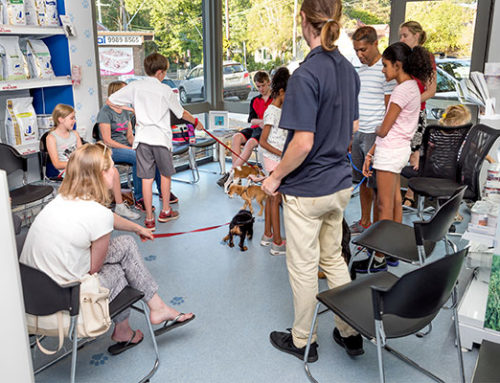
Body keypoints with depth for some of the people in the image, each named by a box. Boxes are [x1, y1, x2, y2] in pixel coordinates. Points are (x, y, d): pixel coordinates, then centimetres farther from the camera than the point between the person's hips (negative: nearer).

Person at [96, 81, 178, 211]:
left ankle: (163, 191, -5)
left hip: (126, 146, 7)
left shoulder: (125, 111, 16)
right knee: (137, 157, -34)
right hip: (111, 150, -7)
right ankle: (139, 198, -26)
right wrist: (131, 149, -18)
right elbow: (107, 140, -14)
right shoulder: (105, 111, -8)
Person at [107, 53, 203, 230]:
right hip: (161, 137, -2)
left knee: (147, 178, 4)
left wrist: (129, 108, 20)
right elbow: (181, 113, 8)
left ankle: (149, 219, 8)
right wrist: (196, 122, 26)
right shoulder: (165, 90, -2)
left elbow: (109, 101, 5)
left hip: (142, 137, 2)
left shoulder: (135, 86, 3)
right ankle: (165, 211, 28)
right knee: (166, 174, 17)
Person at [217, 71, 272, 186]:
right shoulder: (254, 101, 20)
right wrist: (262, 121, -12)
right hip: (255, 128, 5)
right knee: (236, 137, -24)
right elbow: (251, 120, 10)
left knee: (251, 142, -33)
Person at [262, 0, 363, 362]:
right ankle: (350, 333, 35)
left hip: (307, 190, -8)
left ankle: (302, 341, 29)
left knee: (303, 267, 9)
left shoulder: (306, 75, -22)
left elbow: (303, 142, -25)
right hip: (340, 183, 8)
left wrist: (275, 177, -11)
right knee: (334, 258, 22)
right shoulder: (348, 69, 4)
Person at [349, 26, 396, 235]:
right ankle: (364, 221, 27)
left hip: (375, 135, -8)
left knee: (377, 184, 0)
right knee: (362, 181, 15)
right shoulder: (360, 70, 15)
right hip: (358, 133, 8)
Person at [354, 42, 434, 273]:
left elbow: (383, 130, -16)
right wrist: (371, 153, 10)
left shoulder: (403, 90, -17)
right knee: (394, 202, 15)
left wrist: (375, 130, 8)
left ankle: (379, 260, 7)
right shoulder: (411, 87, 13)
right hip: (398, 149, 10)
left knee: (385, 206, -3)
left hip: (391, 151, -10)